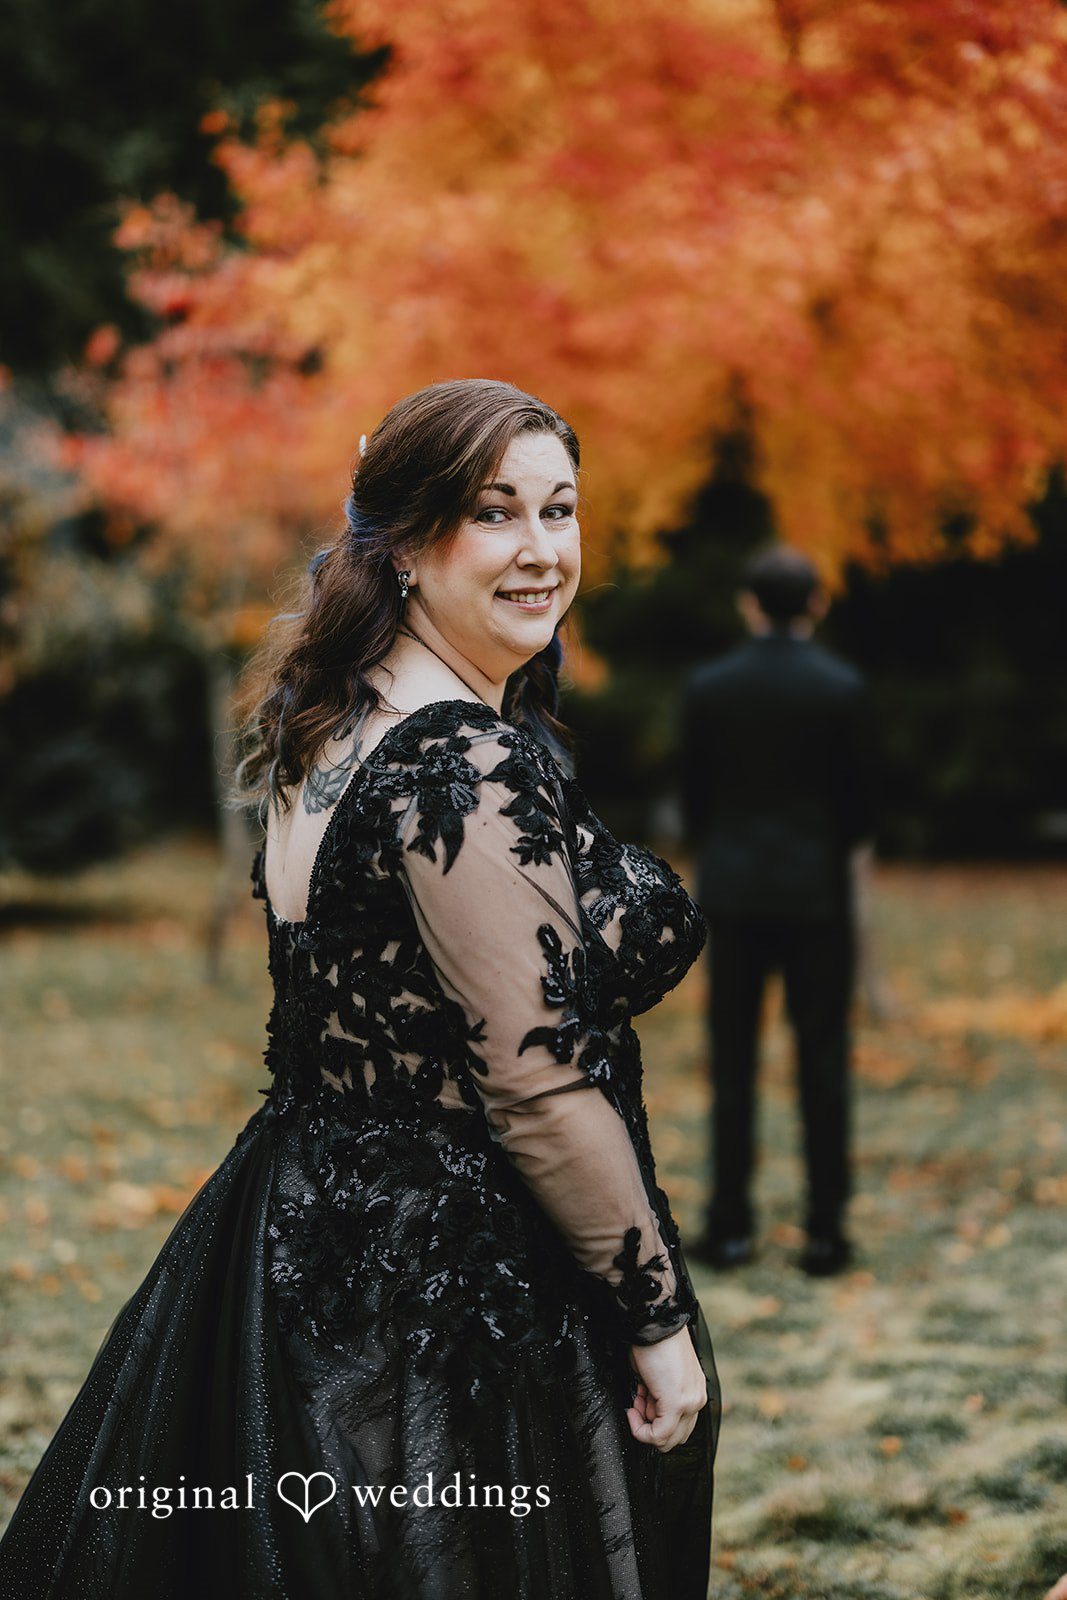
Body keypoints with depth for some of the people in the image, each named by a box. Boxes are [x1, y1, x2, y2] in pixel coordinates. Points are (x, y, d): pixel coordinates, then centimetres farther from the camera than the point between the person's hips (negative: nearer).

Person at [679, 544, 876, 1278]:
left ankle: (731, 1225, 9)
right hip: (819, 888, -1)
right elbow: (861, 800, -1)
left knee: (733, 1060, 7)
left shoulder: (707, 687, -2)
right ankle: (826, 1230, 4)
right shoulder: (844, 688, -7)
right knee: (823, 1062, 4)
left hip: (733, 888, 1)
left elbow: (696, 795, 3)